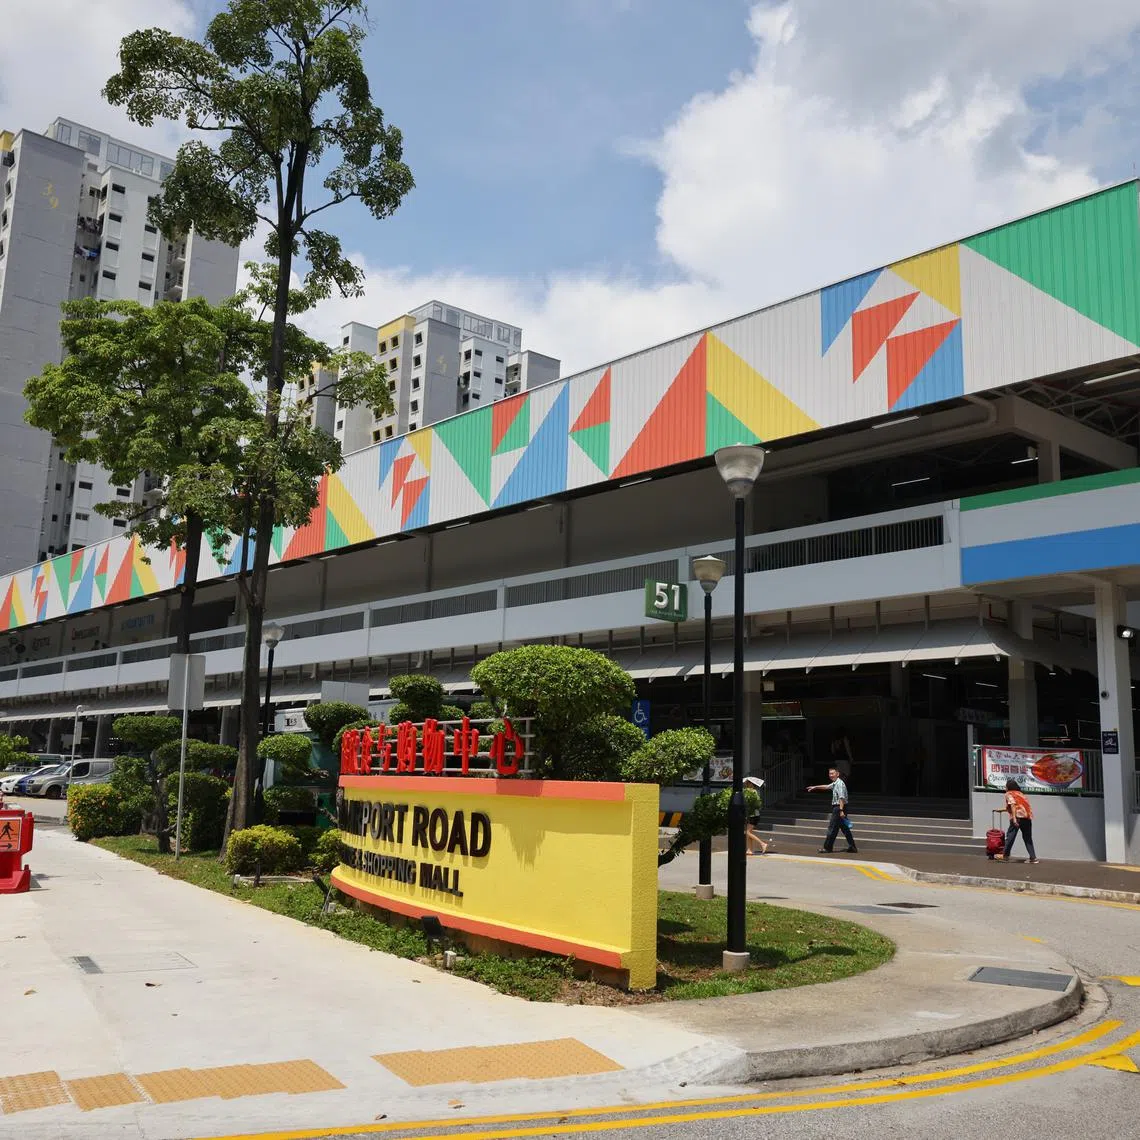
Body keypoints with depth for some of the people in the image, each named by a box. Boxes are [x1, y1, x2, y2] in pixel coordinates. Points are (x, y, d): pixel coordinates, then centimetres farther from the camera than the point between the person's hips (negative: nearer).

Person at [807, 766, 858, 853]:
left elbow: (842, 798, -23)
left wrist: (841, 810, -29)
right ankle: (852, 847, 15)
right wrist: (815, 787, 34)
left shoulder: (839, 784, -16)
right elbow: (827, 786, 33)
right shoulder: (835, 783, 15)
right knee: (844, 828, 12)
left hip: (839, 808, -10)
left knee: (832, 828, -5)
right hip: (837, 807, 10)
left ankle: (827, 848, -1)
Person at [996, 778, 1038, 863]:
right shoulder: (1021, 794, 26)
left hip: (1018, 817, -6)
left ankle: (1005, 855, 13)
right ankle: (1033, 857, 6)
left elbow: (1013, 804, -9)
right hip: (1027, 817, 6)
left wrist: (1014, 818, -17)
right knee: (1028, 838, 11)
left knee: (1010, 836, 5)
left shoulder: (1009, 794, 7)